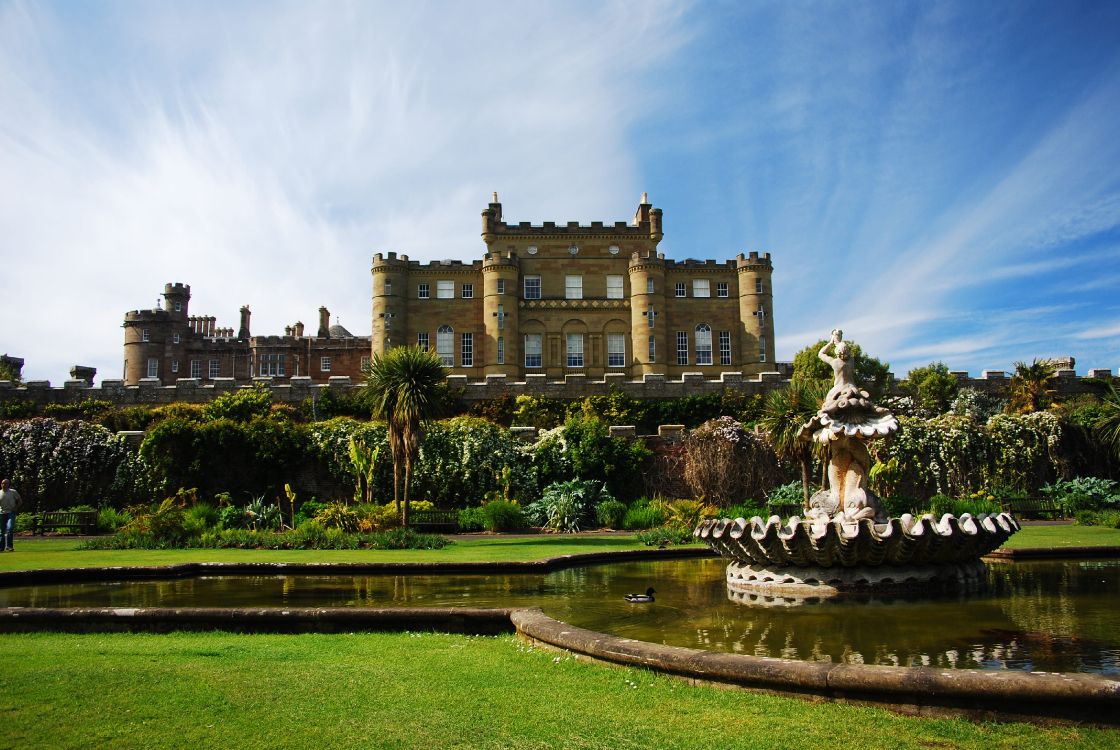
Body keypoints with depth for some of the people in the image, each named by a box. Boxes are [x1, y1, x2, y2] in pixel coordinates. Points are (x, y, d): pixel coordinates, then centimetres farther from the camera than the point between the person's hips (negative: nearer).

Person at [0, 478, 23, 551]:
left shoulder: (13, 492, 2)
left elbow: (20, 501, 8)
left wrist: (16, 508, -5)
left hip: (11, 513, -2)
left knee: (9, 529, -18)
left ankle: (8, 546, -15)